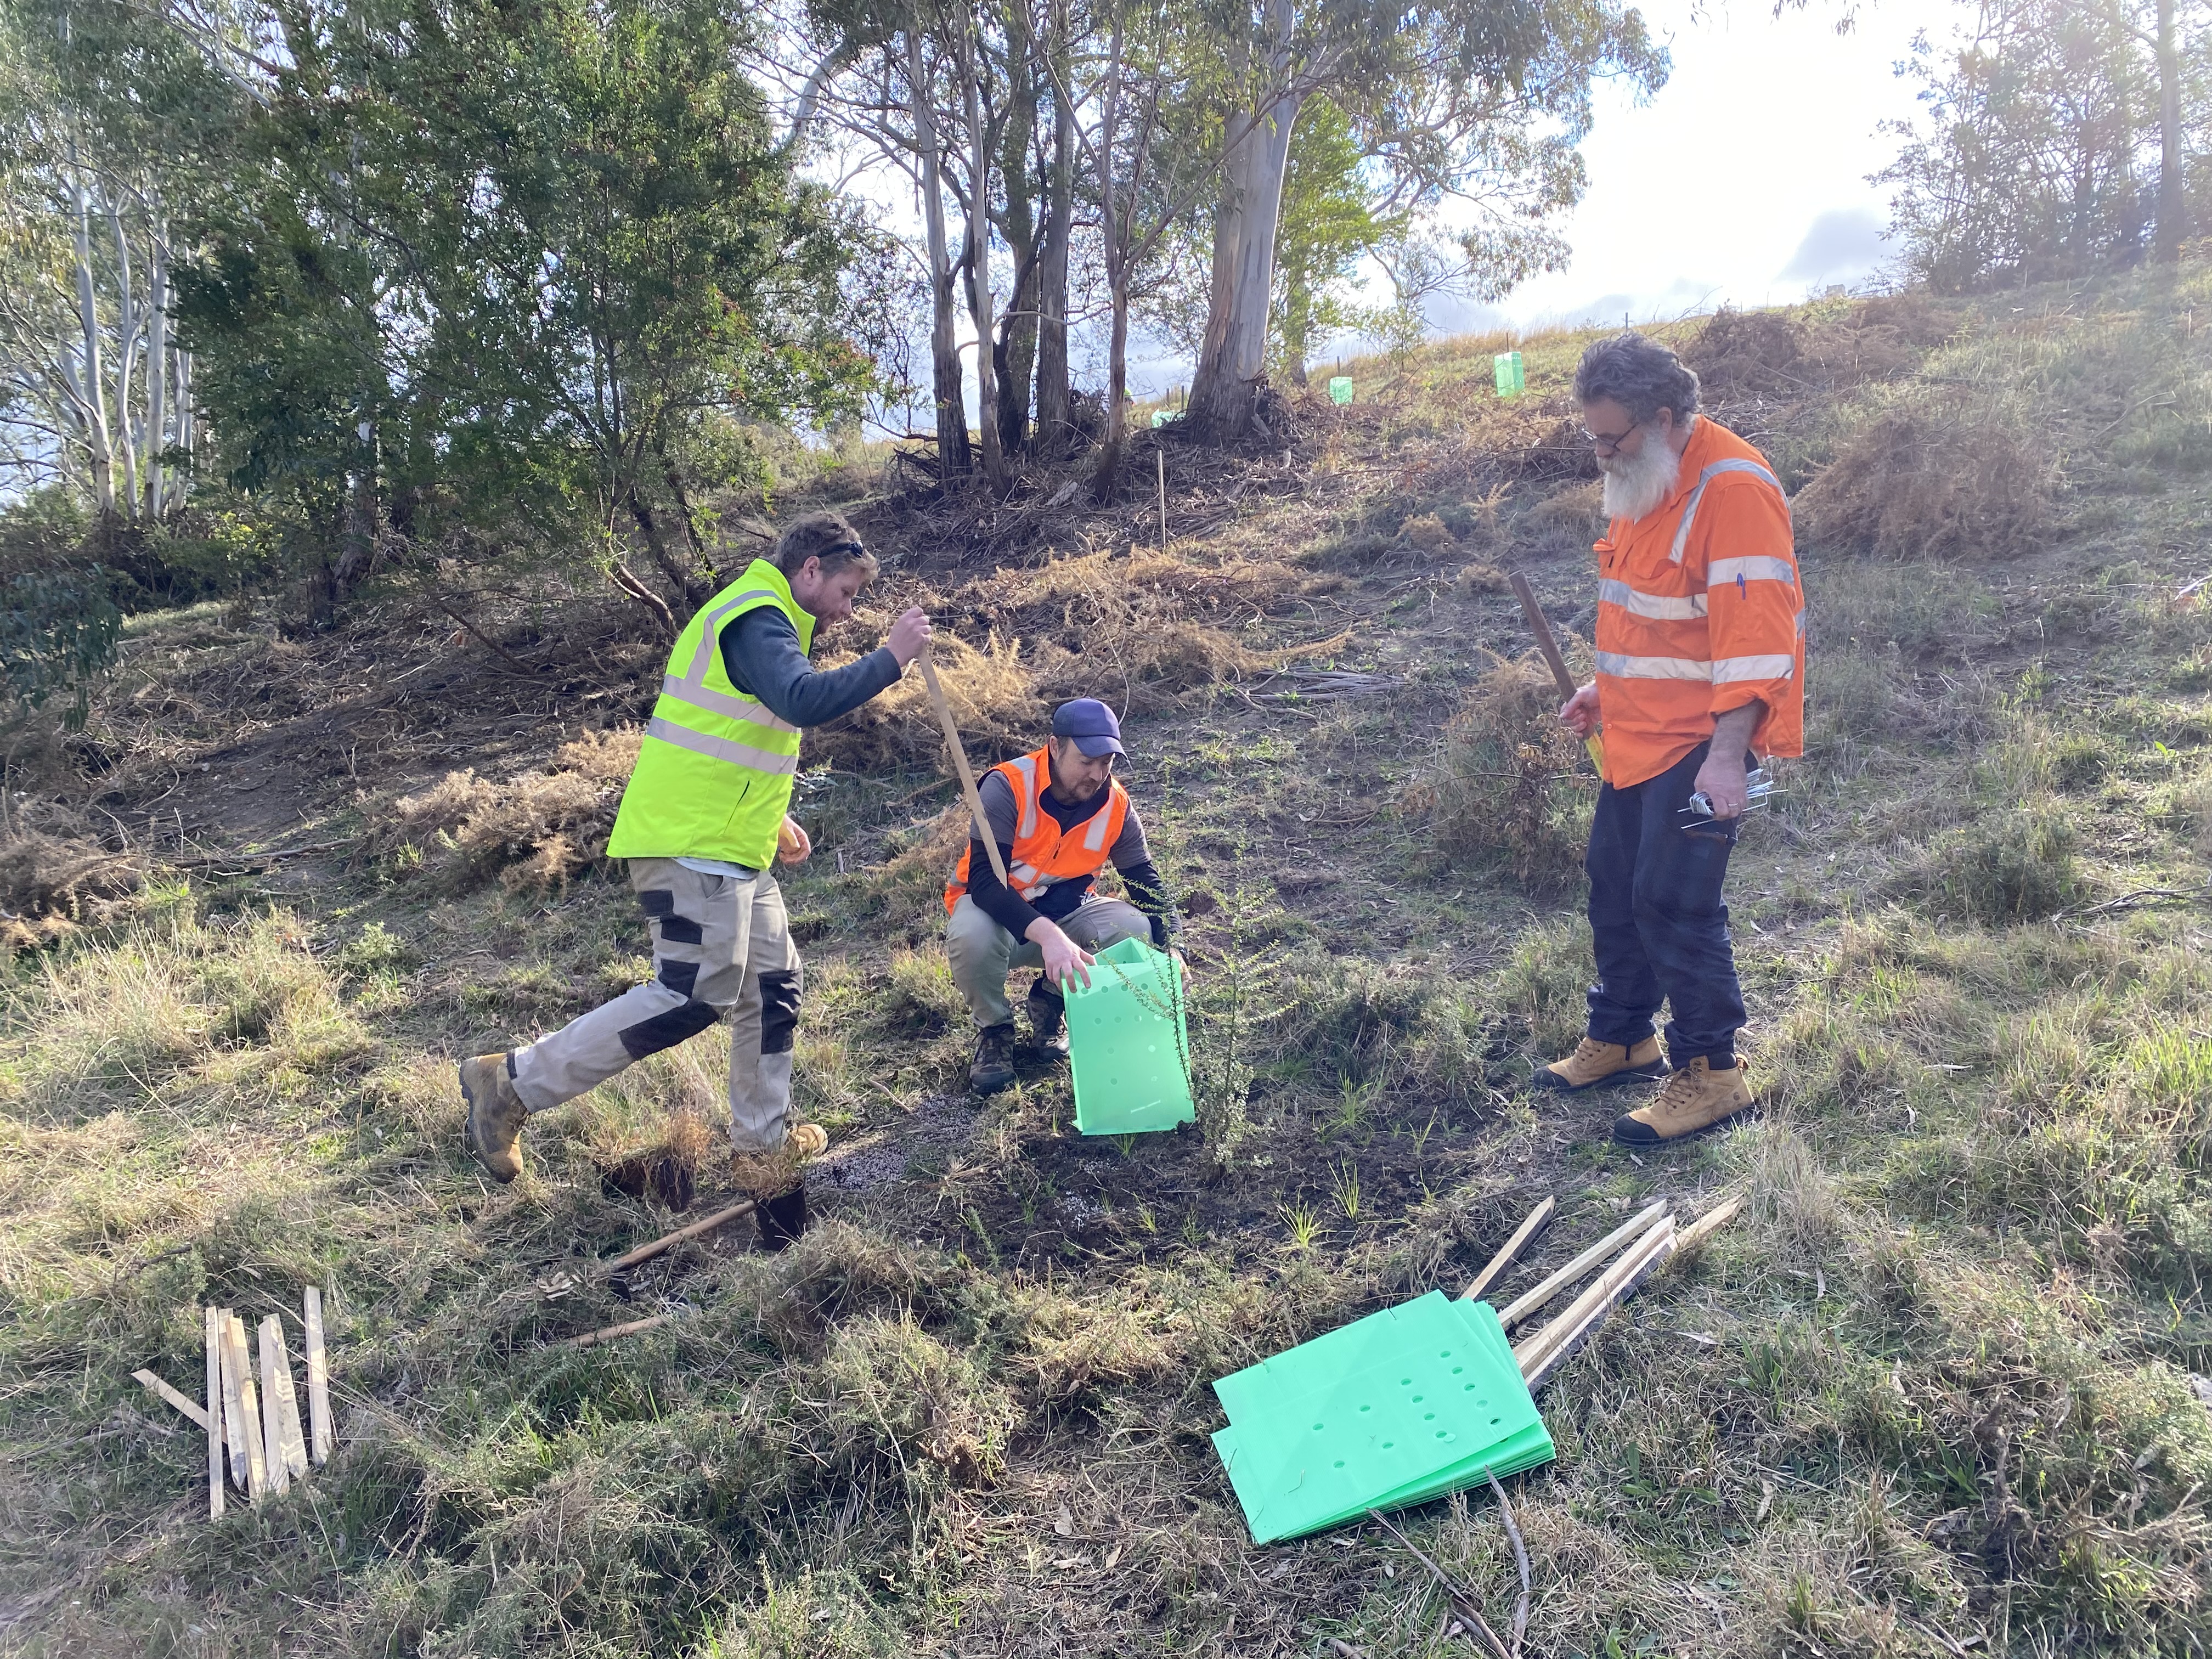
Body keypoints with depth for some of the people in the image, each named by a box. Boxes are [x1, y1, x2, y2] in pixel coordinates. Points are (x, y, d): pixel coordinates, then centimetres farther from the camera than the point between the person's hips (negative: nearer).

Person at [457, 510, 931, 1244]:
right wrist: (890, 658, -21)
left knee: (772, 987, 12)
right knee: (692, 996, -11)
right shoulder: (758, 618, -13)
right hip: (692, 845, -11)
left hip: (730, 850, 11)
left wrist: (773, 817, 24)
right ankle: (514, 1084, -1)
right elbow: (805, 701, -31)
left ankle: (764, 1149, 22)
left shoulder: (761, 619, 21)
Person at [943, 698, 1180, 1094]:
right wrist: (1047, 935, -52)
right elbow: (984, 881, -36)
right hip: (994, 906, -4)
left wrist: (1168, 949, -23)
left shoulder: (1116, 804, -12)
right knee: (973, 934, -38)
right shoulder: (1008, 787, -26)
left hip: (1064, 910, 4)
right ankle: (993, 1029, -5)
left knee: (1135, 929, -22)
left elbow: (1146, 881, -4)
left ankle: (1051, 998, 7)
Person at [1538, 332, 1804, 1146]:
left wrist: (1726, 757, -29)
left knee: (1673, 901, -7)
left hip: (1698, 743, -9)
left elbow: (1756, 635, -25)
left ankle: (1711, 1071, 9)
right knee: (1613, 886, 15)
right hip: (1637, 733, 9)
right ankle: (1621, 1037, 32)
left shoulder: (1732, 489, -19)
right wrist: (1609, 687, 17)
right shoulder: (1644, 480, 10)